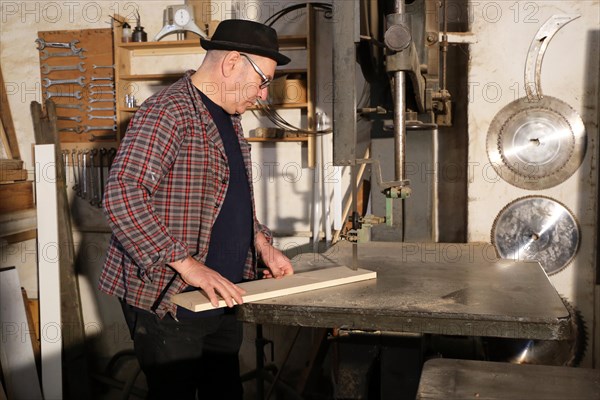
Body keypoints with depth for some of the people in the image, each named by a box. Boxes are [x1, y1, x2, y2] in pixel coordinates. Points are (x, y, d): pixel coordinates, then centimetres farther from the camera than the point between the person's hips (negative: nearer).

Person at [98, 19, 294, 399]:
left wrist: (261, 242, 6)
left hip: (222, 297, 9)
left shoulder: (229, 118, 14)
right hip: (168, 300, -9)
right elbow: (121, 195, -26)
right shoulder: (168, 112, -17)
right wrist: (186, 263, -29)